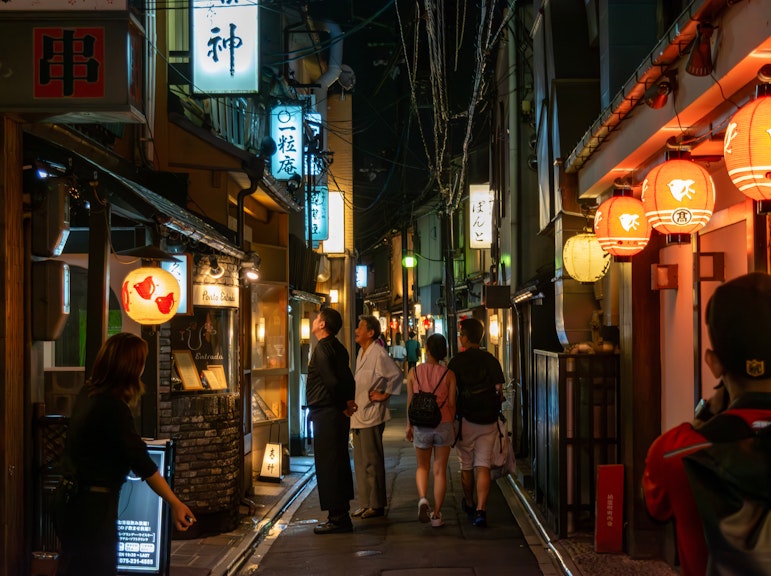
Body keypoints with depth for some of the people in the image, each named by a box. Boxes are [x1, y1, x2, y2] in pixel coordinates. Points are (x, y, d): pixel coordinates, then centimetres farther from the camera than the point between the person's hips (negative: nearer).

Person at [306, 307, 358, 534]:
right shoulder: (337, 347, 15)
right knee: (338, 465, 14)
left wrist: (343, 406, -12)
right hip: (337, 415, 10)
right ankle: (341, 515, 20)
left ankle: (337, 518, -3)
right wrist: (348, 401, 6)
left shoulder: (323, 348, -14)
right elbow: (348, 379, 15)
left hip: (325, 414, -10)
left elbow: (331, 381, -23)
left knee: (328, 466, -5)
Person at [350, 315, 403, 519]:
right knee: (360, 461, 13)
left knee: (372, 461, -4)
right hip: (359, 415, 10)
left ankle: (376, 505, 3)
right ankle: (365, 503, 21)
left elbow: (397, 375, -18)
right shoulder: (361, 353, 15)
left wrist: (385, 395, -12)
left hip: (372, 415, -10)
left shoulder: (379, 354, -14)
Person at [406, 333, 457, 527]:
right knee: (440, 471, 8)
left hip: (421, 425, 1)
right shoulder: (448, 374, -5)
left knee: (422, 467, 18)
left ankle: (422, 499, -9)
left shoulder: (414, 372, -2)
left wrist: (409, 425, 13)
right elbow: (452, 403, -2)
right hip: (443, 424, -1)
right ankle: (436, 514, 9)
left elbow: (410, 402, 2)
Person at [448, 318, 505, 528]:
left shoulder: (456, 362, -5)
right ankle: (481, 510, -12)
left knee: (466, 465, 15)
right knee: (483, 466, 0)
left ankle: (469, 505, 33)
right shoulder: (491, 360, 0)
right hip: (488, 421, 1)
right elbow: (498, 389, -1)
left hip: (465, 419, -1)